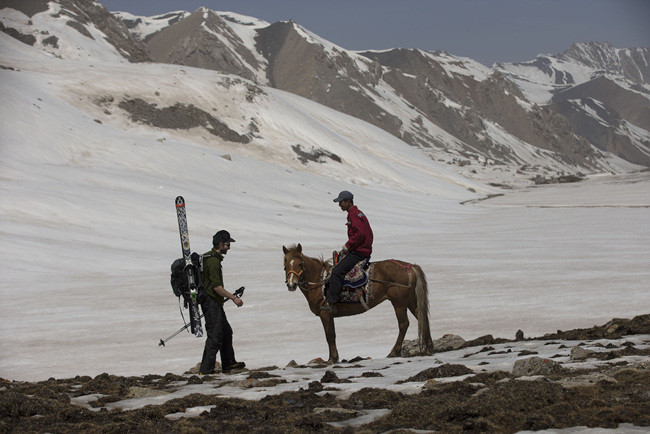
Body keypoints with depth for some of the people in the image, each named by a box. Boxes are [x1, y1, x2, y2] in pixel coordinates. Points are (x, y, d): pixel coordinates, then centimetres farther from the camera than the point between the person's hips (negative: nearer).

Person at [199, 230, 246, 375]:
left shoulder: (208, 257, 15)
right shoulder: (213, 261, -19)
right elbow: (216, 286, -23)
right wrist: (234, 298, -18)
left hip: (215, 302, 11)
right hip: (211, 302, -11)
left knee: (226, 332, 18)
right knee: (215, 336, -10)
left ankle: (228, 363, 28)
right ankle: (205, 369, -9)